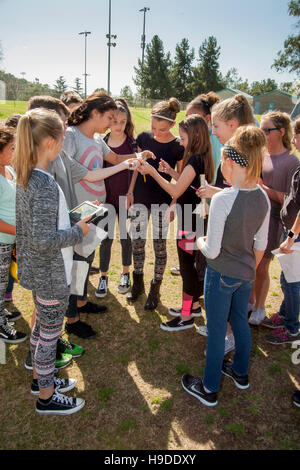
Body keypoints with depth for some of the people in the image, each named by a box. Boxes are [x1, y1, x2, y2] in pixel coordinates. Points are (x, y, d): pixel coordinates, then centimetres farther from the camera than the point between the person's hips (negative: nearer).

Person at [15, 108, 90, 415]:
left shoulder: (25, 177, 2)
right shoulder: (45, 184, -27)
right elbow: (44, 240, -28)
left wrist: (72, 217, 9)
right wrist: (78, 232, -16)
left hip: (35, 269, 9)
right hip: (51, 274, -9)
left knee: (42, 326, 25)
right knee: (49, 332, 9)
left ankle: (41, 378, 46)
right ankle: (47, 397, 31)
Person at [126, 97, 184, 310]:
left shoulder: (178, 146, -8)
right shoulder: (144, 137, 1)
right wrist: (131, 191, 6)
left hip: (162, 200, -3)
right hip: (140, 198, 3)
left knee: (160, 244, 2)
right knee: (137, 241, 9)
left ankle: (155, 289, 18)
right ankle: (138, 283, 29)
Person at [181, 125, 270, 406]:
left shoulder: (223, 199, -25)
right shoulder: (263, 197, -4)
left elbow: (212, 250, -22)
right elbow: (261, 245, 6)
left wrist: (200, 243, 0)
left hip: (221, 275, -7)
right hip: (246, 274, 7)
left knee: (216, 330, 9)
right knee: (240, 321, 25)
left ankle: (209, 389, 29)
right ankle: (240, 373, 47)